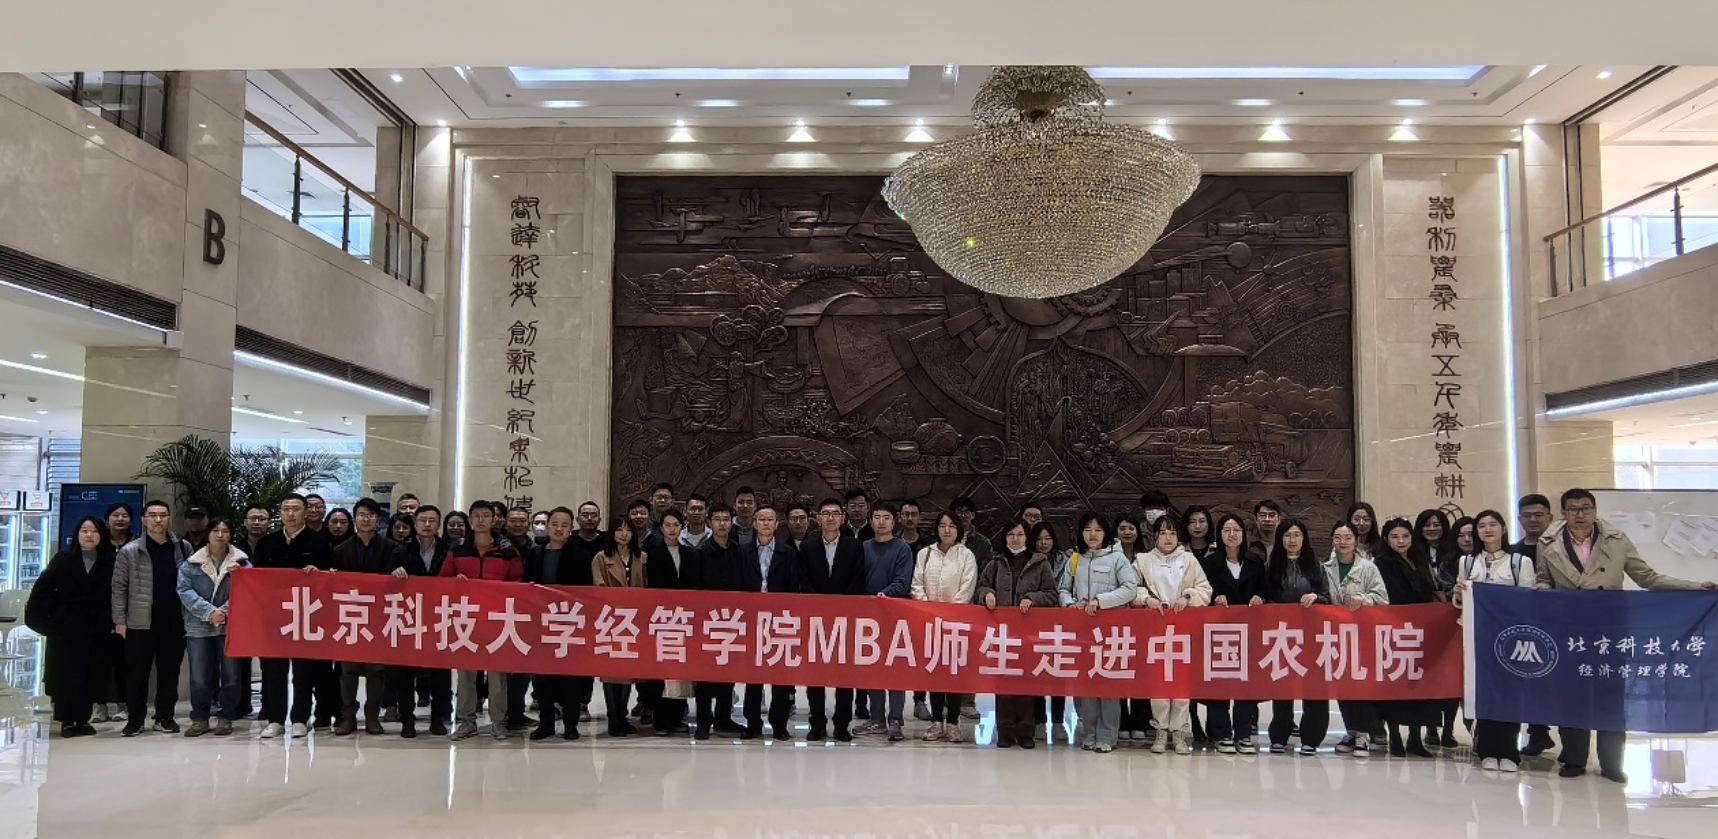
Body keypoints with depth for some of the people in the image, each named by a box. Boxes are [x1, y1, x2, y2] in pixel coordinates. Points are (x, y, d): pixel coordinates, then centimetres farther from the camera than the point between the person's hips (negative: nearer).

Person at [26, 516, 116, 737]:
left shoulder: (110, 563, 2)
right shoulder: (63, 559, 2)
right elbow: (42, 589, 0)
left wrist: (109, 620, -9)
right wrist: (50, 616, -7)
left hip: (96, 630, 1)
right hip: (66, 629, -1)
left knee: (91, 676, 3)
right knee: (66, 675, 2)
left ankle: (83, 719, 13)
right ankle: (67, 721, 8)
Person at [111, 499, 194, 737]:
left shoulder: (183, 548, 8)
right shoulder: (129, 551, 1)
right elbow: (119, 588, 0)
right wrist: (119, 620, -5)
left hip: (174, 621, 2)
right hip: (140, 622, -2)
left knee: (170, 670, 7)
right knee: (137, 671, 3)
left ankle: (165, 716, 17)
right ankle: (135, 718, 12)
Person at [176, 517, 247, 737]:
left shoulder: (242, 562, 7)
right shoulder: (191, 564, 7)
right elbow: (185, 590, -4)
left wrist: (225, 611, -15)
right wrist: (209, 612, -14)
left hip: (231, 626, 0)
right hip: (199, 627, 0)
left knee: (230, 675, 2)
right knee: (199, 677, -1)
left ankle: (226, 718, 13)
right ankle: (200, 719, 11)